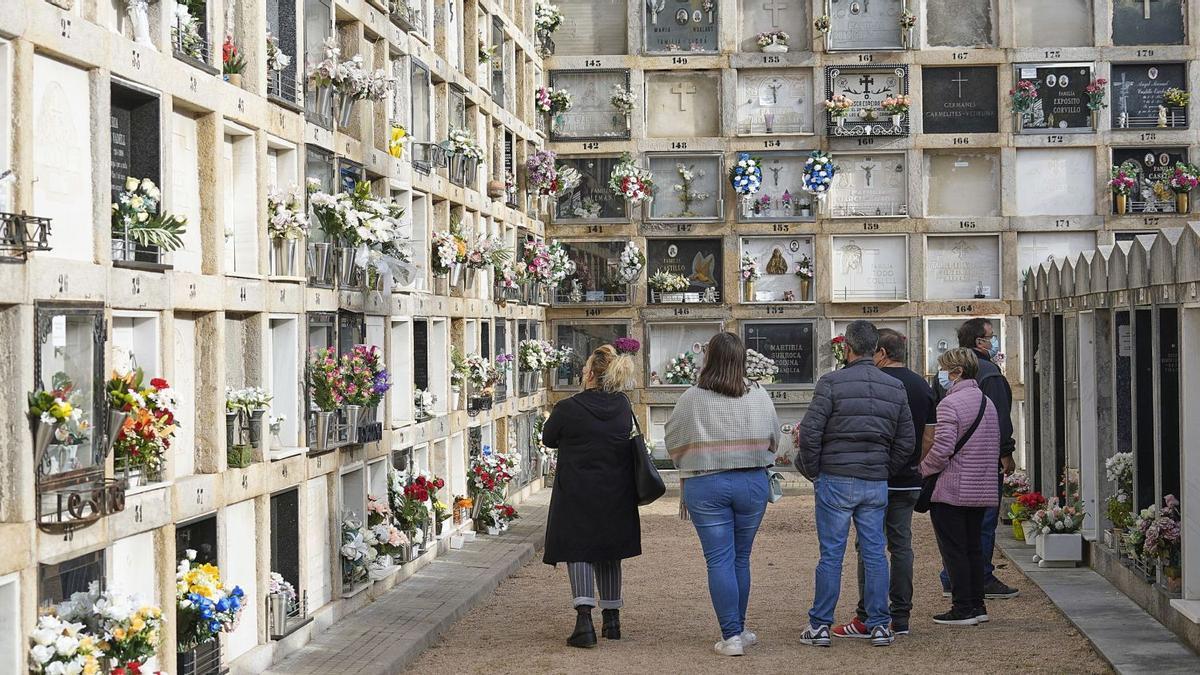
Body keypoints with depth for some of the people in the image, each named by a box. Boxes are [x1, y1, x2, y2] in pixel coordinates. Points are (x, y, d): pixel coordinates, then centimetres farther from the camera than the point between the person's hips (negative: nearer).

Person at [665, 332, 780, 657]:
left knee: (719, 560, 1)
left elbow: (673, 442, 5)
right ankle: (738, 629, 25)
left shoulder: (691, 399, -7)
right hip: (753, 483, 3)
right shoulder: (759, 395, 0)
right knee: (741, 558, 15)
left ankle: (731, 635, -1)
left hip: (705, 485, -2)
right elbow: (773, 441, 10)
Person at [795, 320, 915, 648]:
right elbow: (906, 440, 9)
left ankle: (820, 625, 6)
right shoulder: (895, 388, 7)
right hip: (876, 483, 4)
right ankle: (880, 625, 11)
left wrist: (812, 471, 2)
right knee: (875, 553, 9)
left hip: (835, 480, -4)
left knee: (831, 554, 1)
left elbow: (810, 433, -11)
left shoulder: (832, 382, -8)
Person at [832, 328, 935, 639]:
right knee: (902, 546, 9)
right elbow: (930, 435, 11)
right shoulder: (922, 385, 9)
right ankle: (900, 618, 10)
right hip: (909, 481, 6)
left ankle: (866, 619, -1)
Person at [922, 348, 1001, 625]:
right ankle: (977, 605, 19)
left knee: (953, 550, 0)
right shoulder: (988, 403, 11)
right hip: (983, 490, 8)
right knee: (973, 547, 15)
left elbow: (942, 449, -21)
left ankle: (962, 608, 1)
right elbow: (995, 447, 17)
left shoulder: (950, 404, -15)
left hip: (952, 490, -8)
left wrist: (922, 469, -5)